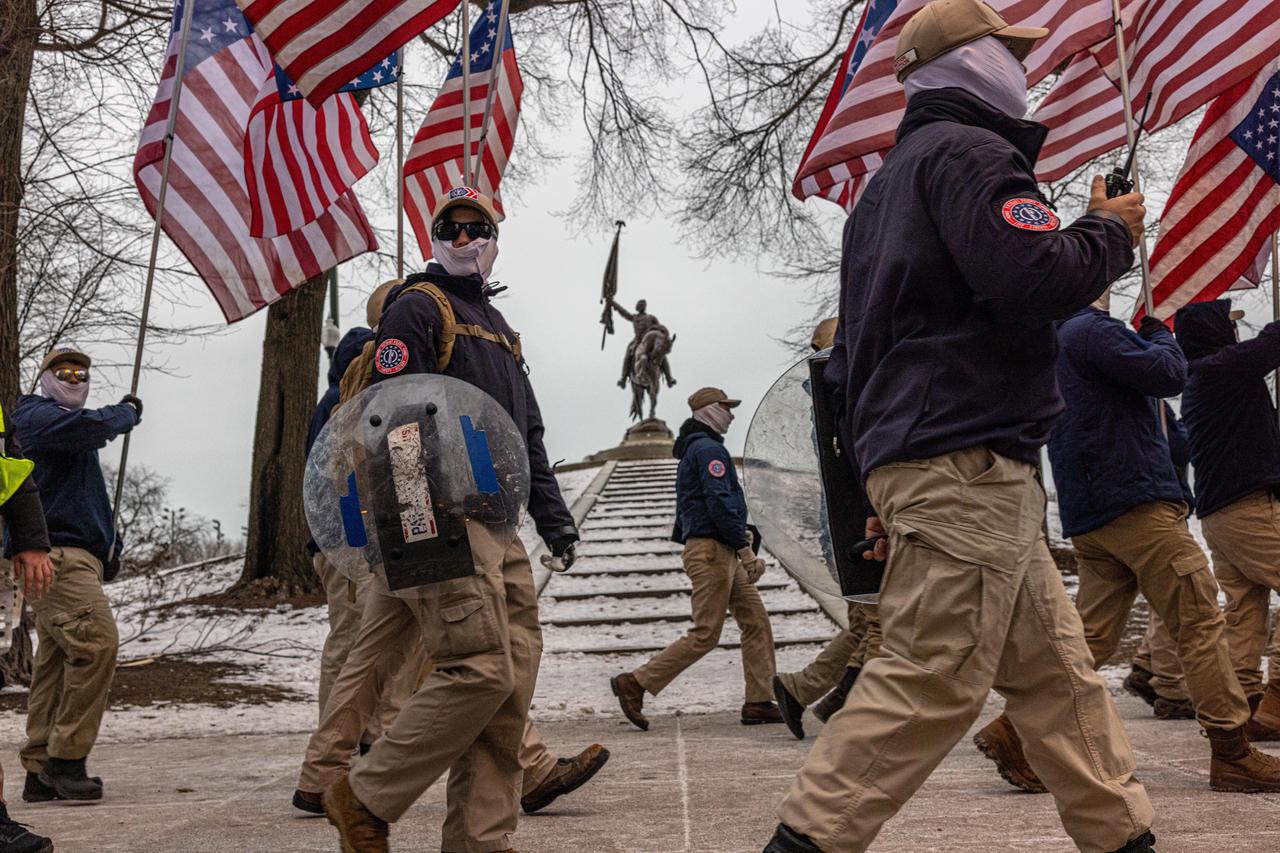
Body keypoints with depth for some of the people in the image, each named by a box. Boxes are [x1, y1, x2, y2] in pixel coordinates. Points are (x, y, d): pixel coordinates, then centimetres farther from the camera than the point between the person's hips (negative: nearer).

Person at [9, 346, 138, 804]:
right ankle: (66, 757, -18)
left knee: (56, 661, 8)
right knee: (96, 640, -22)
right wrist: (126, 412, -4)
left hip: (74, 555, 10)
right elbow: (89, 426, -23)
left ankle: (41, 772, 11)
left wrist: (107, 535, 19)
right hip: (56, 553, -10)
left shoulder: (66, 429, 29)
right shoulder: (36, 415, -3)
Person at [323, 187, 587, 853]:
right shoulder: (417, 308, 1)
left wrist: (550, 511, 19)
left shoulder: (499, 329, 28)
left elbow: (528, 432, 30)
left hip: (497, 528, 9)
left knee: (514, 676, 4)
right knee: (479, 670, -17)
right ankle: (364, 798, -2)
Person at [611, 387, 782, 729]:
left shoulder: (694, 450, 22)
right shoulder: (709, 448, -10)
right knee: (705, 635, -8)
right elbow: (719, 502, -20)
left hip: (720, 553, 11)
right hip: (711, 549, -11)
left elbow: (686, 509, 24)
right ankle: (634, 683, -5)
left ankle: (759, 702, 8)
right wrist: (745, 548, -19)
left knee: (756, 620, 8)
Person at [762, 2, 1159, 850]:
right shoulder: (969, 153, -6)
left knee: (1056, 669, 12)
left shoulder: (891, 181, 25)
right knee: (932, 679, -10)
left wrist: (883, 483, 25)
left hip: (917, 458, 10)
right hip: (967, 460, -10)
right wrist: (1110, 229, -1)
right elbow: (1034, 278, -22)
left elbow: (852, 353, 24)